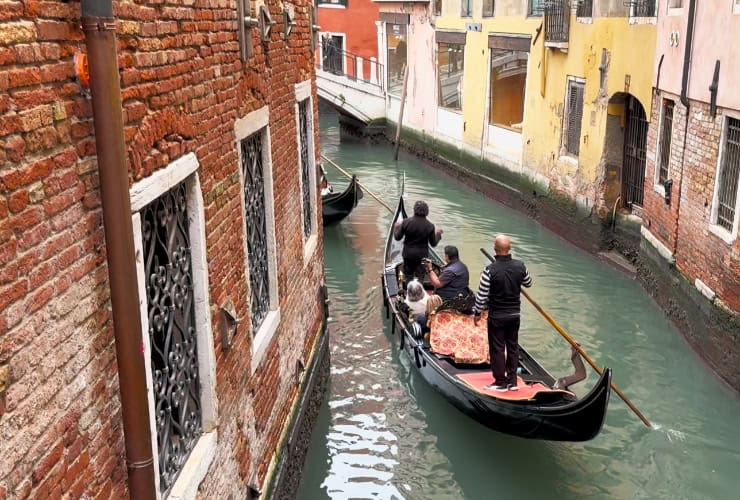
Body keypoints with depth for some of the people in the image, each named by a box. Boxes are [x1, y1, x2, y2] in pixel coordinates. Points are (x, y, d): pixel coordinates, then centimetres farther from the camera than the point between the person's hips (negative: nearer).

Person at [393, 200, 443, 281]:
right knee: (420, 277, 8)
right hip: (422, 255, -1)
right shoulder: (430, 226, -12)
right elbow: (433, 243, -2)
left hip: (408, 254, 1)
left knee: (408, 275, 15)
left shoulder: (406, 222, -13)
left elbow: (397, 237, -3)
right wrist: (438, 234, 16)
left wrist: (396, 227, 16)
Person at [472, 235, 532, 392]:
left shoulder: (490, 270, -20)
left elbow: (482, 295, -14)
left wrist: (477, 313, -1)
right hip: (514, 314, 4)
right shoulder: (520, 266, -7)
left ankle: (500, 382, 13)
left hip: (496, 316, -4)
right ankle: (512, 381, 22)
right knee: (513, 346, 15)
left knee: (497, 348, 6)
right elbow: (528, 283, 12)